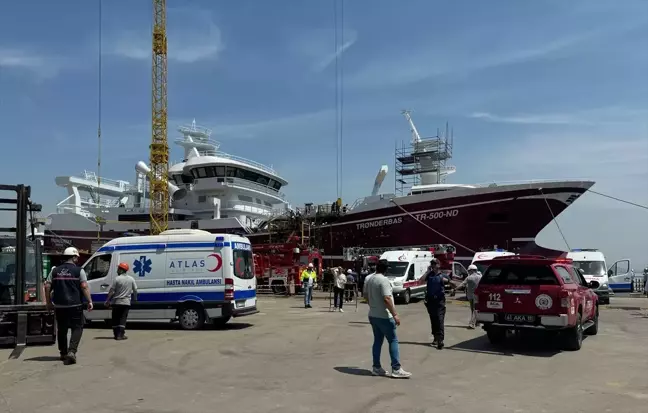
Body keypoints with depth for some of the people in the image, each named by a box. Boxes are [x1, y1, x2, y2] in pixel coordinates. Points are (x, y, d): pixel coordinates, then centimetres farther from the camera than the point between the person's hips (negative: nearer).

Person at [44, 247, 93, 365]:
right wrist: (89, 301, -9)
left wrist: (48, 302, 14)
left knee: (61, 329, 16)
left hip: (59, 305, 4)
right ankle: (71, 351, -14)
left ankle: (63, 353, 24)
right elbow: (84, 286, -11)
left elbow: (47, 286, 6)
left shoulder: (55, 270, 9)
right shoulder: (79, 270, -4)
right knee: (77, 328, 3)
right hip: (74, 305, -4)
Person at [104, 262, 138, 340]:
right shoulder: (131, 279, 0)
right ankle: (120, 335, -4)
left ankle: (116, 334, 10)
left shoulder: (117, 278, -10)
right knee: (123, 319, 3)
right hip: (126, 302, 2)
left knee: (115, 319, 9)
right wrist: (135, 298, 22)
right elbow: (135, 290, 6)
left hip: (117, 302, -2)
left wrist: (107, 301, -2)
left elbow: (111, 291, -9)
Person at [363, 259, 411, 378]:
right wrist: (395, 314, -22)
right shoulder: (383, 280, -18)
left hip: (373, 315, 8)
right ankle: (396, 369, -4)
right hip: (384, 316, -8)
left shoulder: (369, 280, 7)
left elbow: (365, 295, 18)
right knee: (393, 341, -2)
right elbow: (386, 299, -24)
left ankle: (376, 367, 16)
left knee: (377, 340, 14)